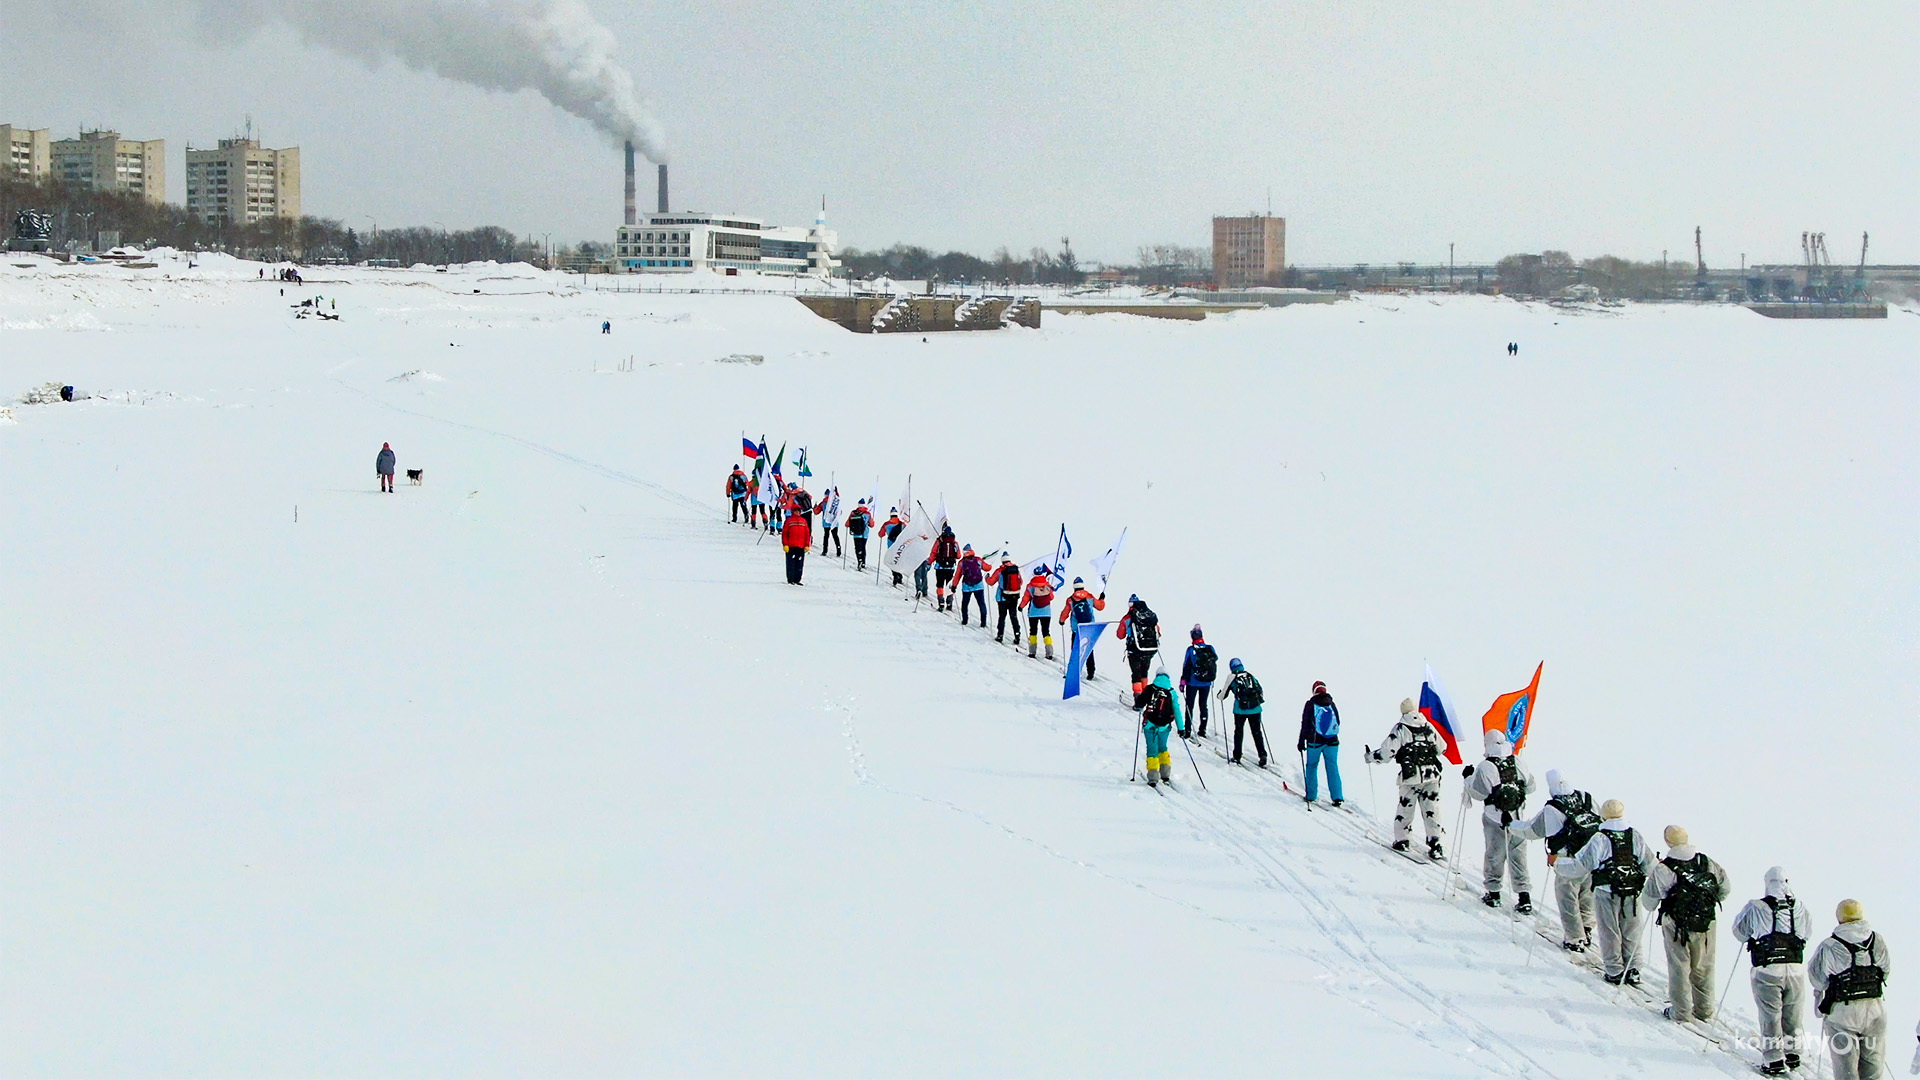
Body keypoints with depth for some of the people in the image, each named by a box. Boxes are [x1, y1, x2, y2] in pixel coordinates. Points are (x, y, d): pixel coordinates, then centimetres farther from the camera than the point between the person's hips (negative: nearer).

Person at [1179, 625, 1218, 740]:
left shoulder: (1191, 649, -14)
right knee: (1203, 705, 15)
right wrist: (1212, 678, 22)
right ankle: (1203, 730, 18)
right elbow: (1215, 660, 7)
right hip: (1206, 683, 3)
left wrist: (1182, 682, -3)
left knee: (1190, 705, 6)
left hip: (1193, 682, -3)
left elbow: (1186, 666, -11)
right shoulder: (1210, 648, -5)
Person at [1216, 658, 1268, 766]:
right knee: (1257, 732, 9)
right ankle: (1262, 755, 0)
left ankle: (1237, 757, 16)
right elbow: (1260, 690, 19)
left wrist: (1220, 694, 31)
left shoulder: (1232, 678, 3)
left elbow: (1223, 696, 8)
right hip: (1255, 709, 2)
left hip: (1240, 710, -2)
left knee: (1238, 731, 13)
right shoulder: (1250, 675, 12)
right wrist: (1260, 699, 39)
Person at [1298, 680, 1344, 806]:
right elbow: (1338, 723, 13)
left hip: (1315, 741, -3)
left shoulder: (1310, 705, -4)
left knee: (1311, 767, 11)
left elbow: (1305, 724, -4)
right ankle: (1337, 796, -2)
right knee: (1333, 768, 5)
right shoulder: (1332, 704, 6)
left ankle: (1311, 795, 13)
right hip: (1332, 741, 3)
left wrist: (1301, 741, 0)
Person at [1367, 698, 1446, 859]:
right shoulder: (1428, 727, 9)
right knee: (1431, 810, 4)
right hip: (1431, 775, 3)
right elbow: (1440, 748, 19)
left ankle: (1403, 841, 21)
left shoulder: (1400, 728, -4)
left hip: (1411, 776, -3)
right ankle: (1436, 846, -2)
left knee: (1405, 809, 12)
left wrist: (1370, 757, 8)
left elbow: (1387, 752, -9)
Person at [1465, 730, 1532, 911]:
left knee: (1494, 855, 13)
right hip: (1518, 820, 3)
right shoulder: (1518, 763, -2)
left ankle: (1493, 893, 22)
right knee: (1518, 857, 8)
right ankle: (1524, 897, 3)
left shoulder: (1484, 768, -15)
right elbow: (1530, 786, 6)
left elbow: (1476, 792, -7)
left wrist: (1468, 777, 10)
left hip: (1495, 820, -3)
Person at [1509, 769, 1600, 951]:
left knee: (1568, 902, 9)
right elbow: (1602, 823, 10)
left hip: (1569, 866, -6)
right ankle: (1586, 933, 30)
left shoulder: (1551, 810, -16)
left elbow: (1529, 830, -5)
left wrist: (1510, 826, 12)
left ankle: (1575, 939, 14)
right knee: (1586, 899, 21)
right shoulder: (1587, 799, -1)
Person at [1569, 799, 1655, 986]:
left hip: (1606, 894, -3)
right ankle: (1633, 971, 17)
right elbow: (1650, 865, 5)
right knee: (1631, 933, 14)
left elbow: (1580, 866, -10)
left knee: (1610, 933, 8)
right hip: (1632, 893, 3)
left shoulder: (1600, 840, -13)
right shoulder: (1635, 837, -2)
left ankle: (1614, 972, 12)